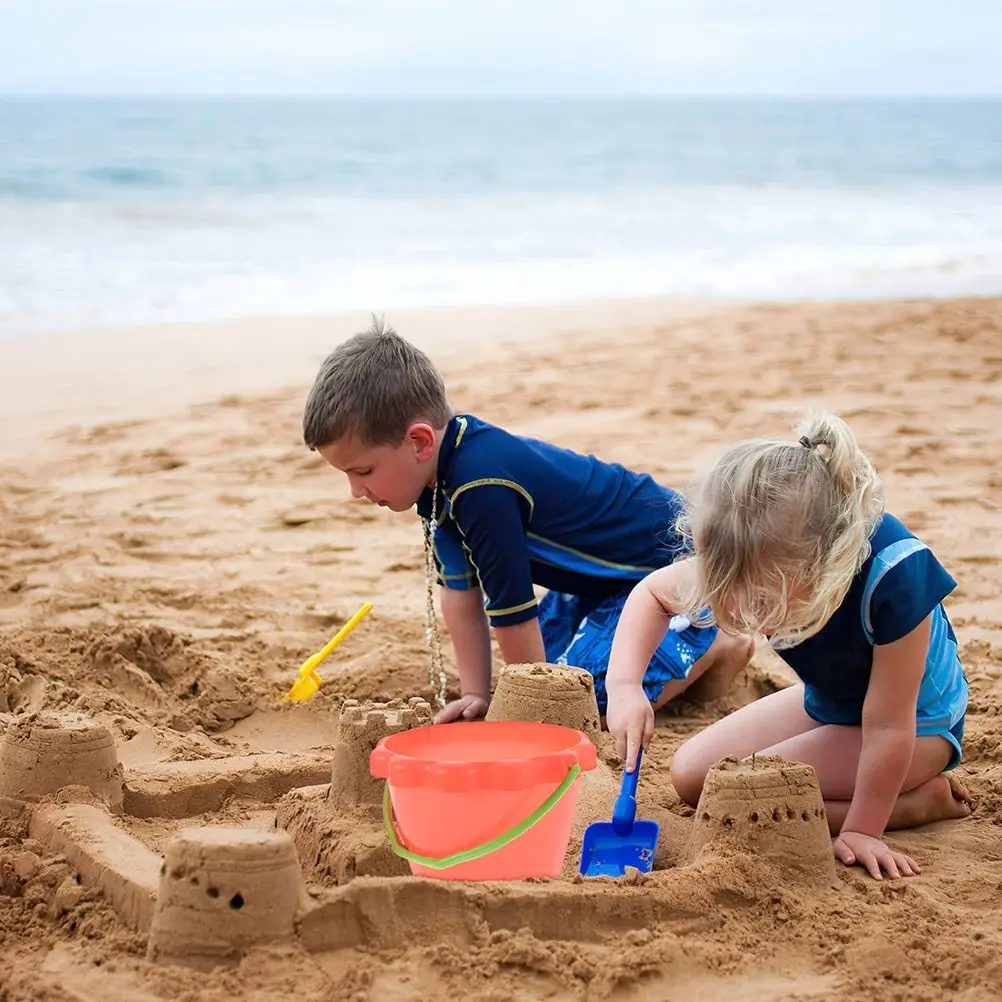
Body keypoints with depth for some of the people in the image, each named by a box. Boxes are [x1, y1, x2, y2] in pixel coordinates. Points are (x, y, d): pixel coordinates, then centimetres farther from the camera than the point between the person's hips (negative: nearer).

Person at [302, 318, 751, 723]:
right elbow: (459, 588, 0)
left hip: (670, 559, -10)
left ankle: (715, 645, 1)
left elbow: (512, 614, -27)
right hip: (607, 571, 10)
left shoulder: (481, 489, -36)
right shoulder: (441, 472, -6)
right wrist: (475, 694, -3)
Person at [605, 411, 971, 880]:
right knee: (691, 775, 3)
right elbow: (652, 594, -5)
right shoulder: (761, 560, -25)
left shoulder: (894, 575, -41)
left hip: (917, 721, -7)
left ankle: (925, 800, -6)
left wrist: (860, 830, -21)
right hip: (827, 701, 7)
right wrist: (624, 686, -22)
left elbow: (888, 725, -29)